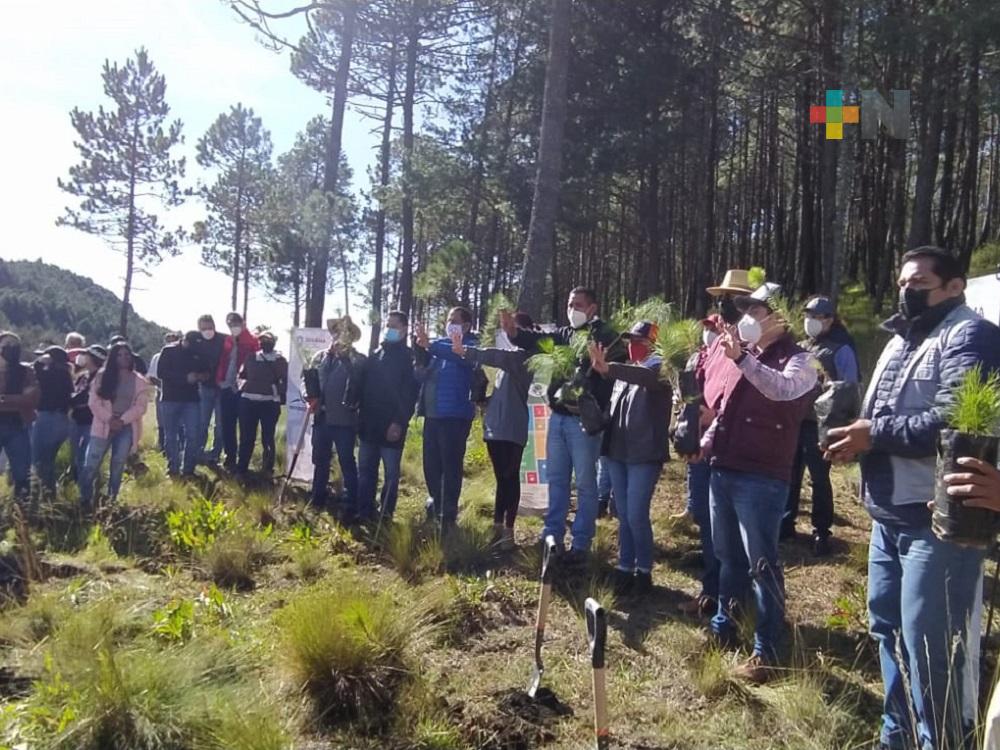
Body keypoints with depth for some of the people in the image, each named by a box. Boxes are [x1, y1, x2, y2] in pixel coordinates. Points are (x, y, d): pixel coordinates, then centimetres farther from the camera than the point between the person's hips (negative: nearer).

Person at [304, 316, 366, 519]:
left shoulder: (358, 360, -1)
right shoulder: (321, 357, 11)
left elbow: (361, 387, -3)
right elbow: (310, 377, 16)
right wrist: (312, 398, 2)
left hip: (345, 420, -5)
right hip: (322, 417, 5)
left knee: (347, 463, -3)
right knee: (320, 460, 16)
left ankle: (350, 508, 2)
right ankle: (317, 501, 31)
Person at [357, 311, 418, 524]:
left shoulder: (409, 357, -4)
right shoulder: (375, 355, 16)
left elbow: (410, 394, -12)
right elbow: (364, 388, 16)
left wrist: (399, 422, -19)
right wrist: (361, 416, 8)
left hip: (392, 426, -6)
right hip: (369, 424, 6)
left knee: (391, 473, 2)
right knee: (365, 470, 9)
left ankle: (385, 514, 10)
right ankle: (364, 512, 16)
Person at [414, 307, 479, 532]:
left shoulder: (471, 345, 0)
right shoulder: (440, 345, 19)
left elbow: (462, 355, -24)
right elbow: (422, 376, 18)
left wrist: (430, 345, -28)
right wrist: (422, 351, 0)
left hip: (455, 415, -6)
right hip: (432, 413, 7)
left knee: (450, 465, -7)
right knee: (431, 464, 11)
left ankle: (448, 515, -1)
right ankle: (437, 505, 29)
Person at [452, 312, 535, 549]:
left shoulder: (523, 355, -7)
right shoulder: (511, 355, 19)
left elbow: (498, 357, -27)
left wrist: (466, 351, -32)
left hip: (511, 427, -8)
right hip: (496, 424, 8)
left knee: (509, 478, -6)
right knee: (502, 478, 12)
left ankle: (508, 530, -3)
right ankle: (498, 526, 17)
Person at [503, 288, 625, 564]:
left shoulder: (606, 336, -5)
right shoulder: (565, 334, 14)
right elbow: (538, 340, 3)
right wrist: (514, 332, -17)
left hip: (584, 420, -6)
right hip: (558, 417, 6)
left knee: (585, 483, 3)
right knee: (557, 479, 13)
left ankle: (581, 544, 12)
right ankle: (551, 536, 24)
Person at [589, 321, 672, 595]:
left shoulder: (658, 368, -6)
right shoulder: (626, 371, 15)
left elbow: (646, 377, -31)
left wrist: (607, 368, -43)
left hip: (644, 454, -6)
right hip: (618, 452, 6)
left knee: (637, 515, -7)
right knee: (623, 516, 10)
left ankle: (644, 571, 8)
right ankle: (625, 568, 19)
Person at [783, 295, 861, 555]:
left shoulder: (841, 350, -6)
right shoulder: (801, 347, 15)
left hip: (819, 424, -6)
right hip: (793, 421, 7)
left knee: (819, 479, 2)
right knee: (790, 475, 13)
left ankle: (821, 533, 13)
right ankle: (785, 524, 26)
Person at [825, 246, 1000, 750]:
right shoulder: (899, 342, 19)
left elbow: (953, 421, -25)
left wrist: (874, 433, -18)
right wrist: (855, 437, 2)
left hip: (937, 518, -10)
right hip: (889, 515, 10)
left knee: (931, 645, -4)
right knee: (888, 627, 19)